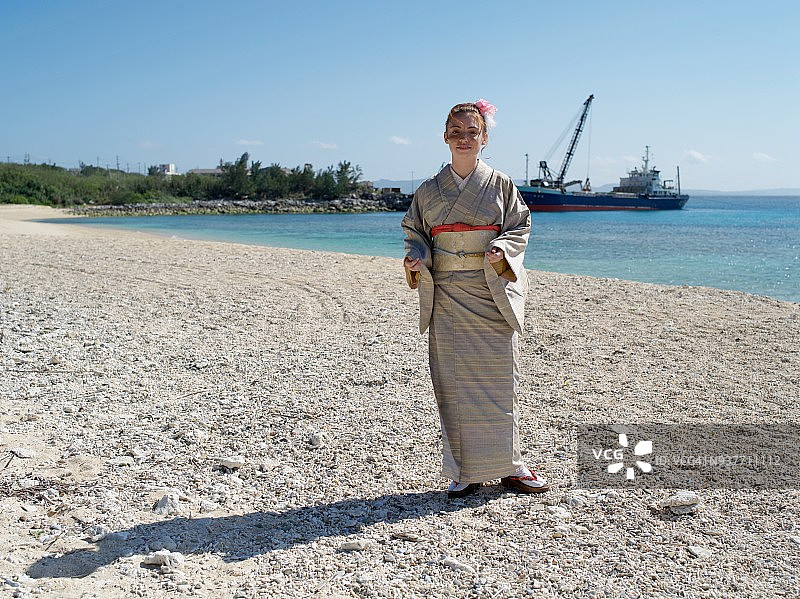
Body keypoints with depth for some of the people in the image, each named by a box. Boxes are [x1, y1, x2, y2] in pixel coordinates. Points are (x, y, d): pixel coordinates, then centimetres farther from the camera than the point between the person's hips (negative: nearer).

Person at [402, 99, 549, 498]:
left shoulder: (501, 185, 5)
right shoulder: (429, 190, 8)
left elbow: (521, 227, 6)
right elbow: (414, 231, 12)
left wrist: (502, 249, -14)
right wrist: (415, 258, -8)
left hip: (493, 294, -1)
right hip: (447, 298, 1)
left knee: (500, 379, 2)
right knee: (454, 382, 1)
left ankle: (508, 465, 16)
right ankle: (465, 471, 13)